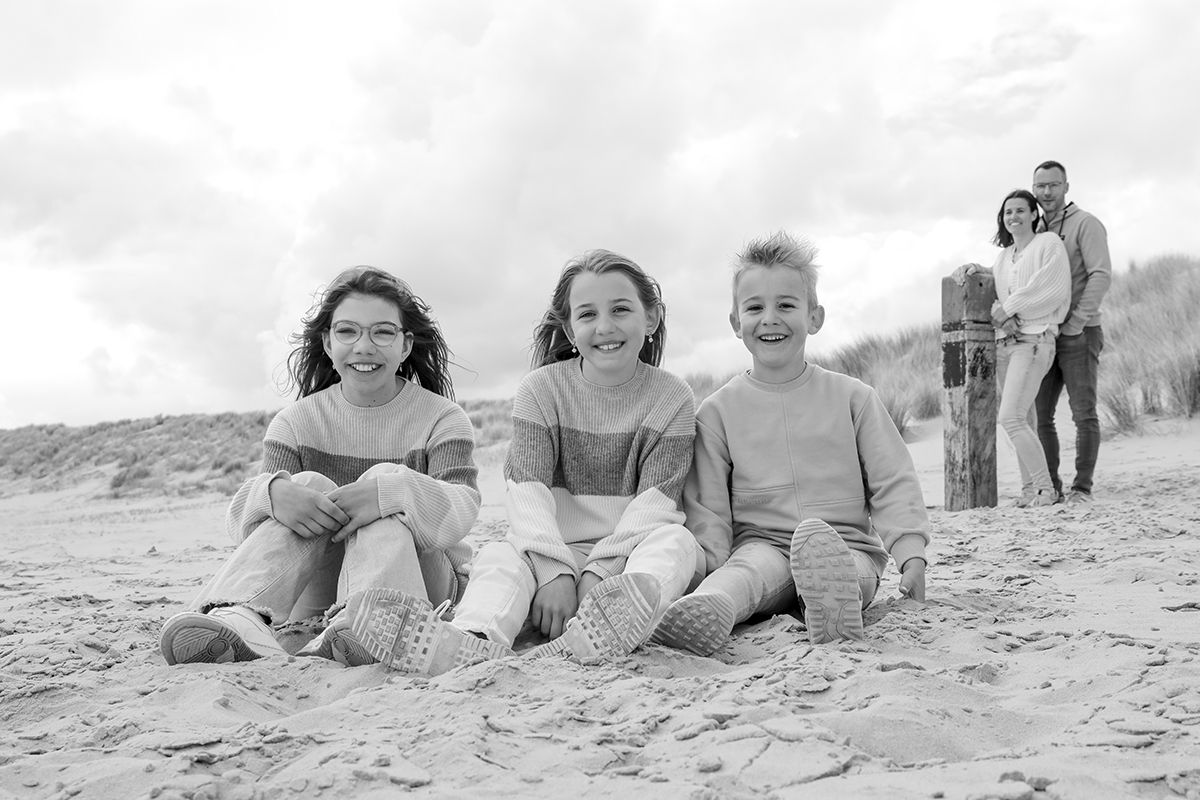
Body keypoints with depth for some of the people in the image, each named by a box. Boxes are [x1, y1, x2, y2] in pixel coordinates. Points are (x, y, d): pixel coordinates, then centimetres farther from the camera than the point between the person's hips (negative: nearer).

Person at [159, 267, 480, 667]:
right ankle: (238, 619, -48)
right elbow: (239, 518, -7)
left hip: (421, 583, -2)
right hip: (319, 590, 2)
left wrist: (393, 490, -39)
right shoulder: (296, 422, 5)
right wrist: (272, 492, -32)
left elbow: (462, 510, -19)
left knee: (384, 476, -26)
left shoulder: (442, 418, -1)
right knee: (310, 484, -23)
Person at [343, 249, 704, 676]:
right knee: (499, 555, -26)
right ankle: (473, 643, -60)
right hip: (556, 544, 1)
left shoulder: (671, 397, 0)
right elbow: (528, 486, -9)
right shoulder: (540, 389, 2)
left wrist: (601, 570, -24)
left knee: (676, 542, -31)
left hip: (635, 549, -1)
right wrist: (553, 570, -25)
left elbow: (655, 498, -9)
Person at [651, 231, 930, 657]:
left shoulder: (852, 397, 8)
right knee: (755, 565, -36)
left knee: (819, 540, -36)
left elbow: (893, 484, 7)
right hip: (760, 544, 0)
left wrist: (912, 556, -6)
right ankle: (706, 609, -66)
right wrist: (709, 568, -10)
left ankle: (833, 601, -66)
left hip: (849, 546, 1)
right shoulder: (718, 409, 8)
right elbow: (705, 506, 6)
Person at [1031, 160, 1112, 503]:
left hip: (1079, 334, -6)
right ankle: (1050, 487, 10)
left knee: (1084, 413, -3)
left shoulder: (1085, 224, -2)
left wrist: (1075, 323, -16)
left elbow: (1101, 275, -12)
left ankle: (1082, 487, 2)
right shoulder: (1034, 230, 17)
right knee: (1039, 415, 3)